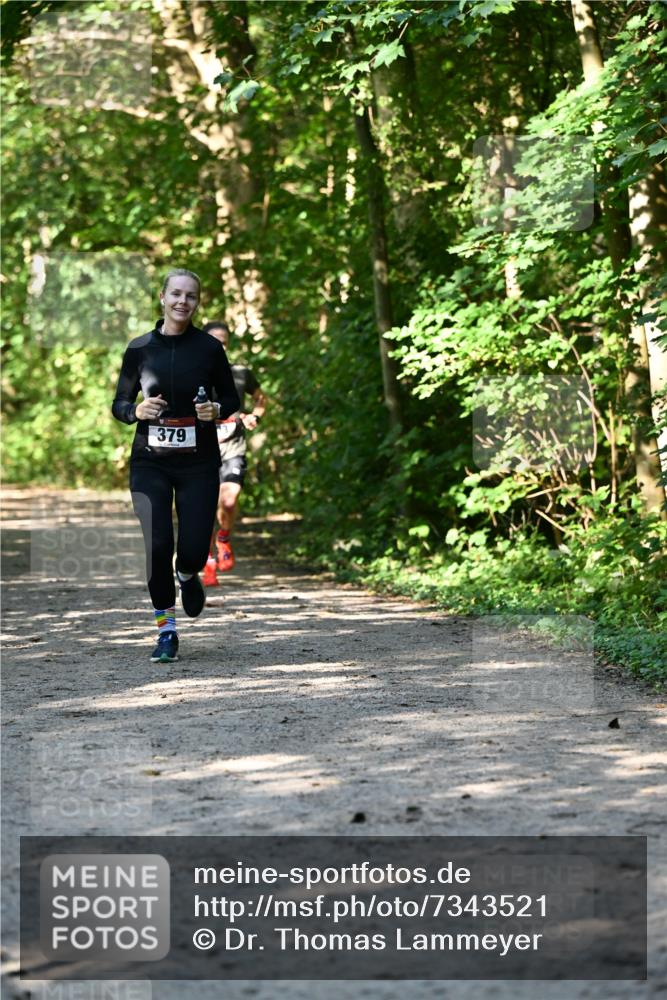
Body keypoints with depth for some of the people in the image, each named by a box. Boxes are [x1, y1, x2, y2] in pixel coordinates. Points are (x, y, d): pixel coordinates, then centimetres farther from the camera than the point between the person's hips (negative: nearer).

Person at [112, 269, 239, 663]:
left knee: (194, 549, -6)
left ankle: (187, 576, 34)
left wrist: (216, 410, -13)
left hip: (198, 463, 0)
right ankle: (167, 632, 9)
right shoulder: (139, 348, 1)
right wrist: (137, 410, -13)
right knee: (156, 545, -8)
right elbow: (119, 404, 8)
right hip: (150, 463, 0)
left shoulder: (209, 347, -1)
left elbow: (232, 398, 9)